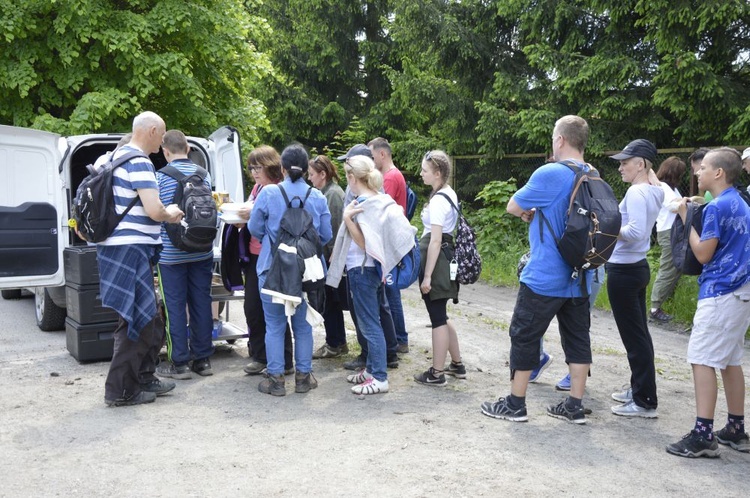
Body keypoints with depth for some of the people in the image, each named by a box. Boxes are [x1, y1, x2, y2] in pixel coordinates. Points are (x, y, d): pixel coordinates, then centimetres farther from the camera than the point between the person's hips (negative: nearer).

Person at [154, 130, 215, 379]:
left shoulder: (160, 176, -9)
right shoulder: (204, 175, 3)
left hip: (171, 253, -4)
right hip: (201, 252, 4)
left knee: (175, 306, 3)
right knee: (201, 303, 9)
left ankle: (179, 363, 8)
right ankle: (203, 359, 17)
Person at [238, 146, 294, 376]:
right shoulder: (257, 188, 12)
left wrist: (254, 213, -25)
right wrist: (239, 216, -3)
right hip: (254, 256, 8)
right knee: (252, 308, 12)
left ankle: (284, 362, 14)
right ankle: (259, 357, 26)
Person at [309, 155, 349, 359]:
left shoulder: (333, 193, -14)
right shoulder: (324, 192, 14)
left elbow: (336, 227, -19)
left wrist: (333, 256, -19)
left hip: (331, 256, -9)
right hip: (325, 255, 9)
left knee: (329, 301, -1)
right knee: (330, 301, 15)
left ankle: (334, 344, 9)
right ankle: (337, 343, 24)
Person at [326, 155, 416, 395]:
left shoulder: (363, 205, -17)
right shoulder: (380, 200, 9)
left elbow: (364, 242, -18)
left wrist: (348, 218, -22)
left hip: (362, 269, -10)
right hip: (374, 267, 10)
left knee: (369, 324, -5)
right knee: (371, 321, 17)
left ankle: (379, 378, 0)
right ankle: (372, 368, 27)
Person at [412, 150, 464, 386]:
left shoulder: (438, 200, -17)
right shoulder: (450, 194, 12)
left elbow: (435, 241, -20)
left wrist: (427, 276, -19)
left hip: (436, 258, -10)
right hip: (446, 255, 10)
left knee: (437, 318, -1)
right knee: (441, 315, 18)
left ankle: (436, 373, 9)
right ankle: (457, 364, 28)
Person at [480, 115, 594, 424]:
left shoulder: (550, 174, -17)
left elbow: (513, 207, -7)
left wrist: (529, 212, 12)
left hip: (544, 278, -7)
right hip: (580, 278, 7)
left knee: (524, 337, 5)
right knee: (577, 338, 12)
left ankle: (515, 405, 14)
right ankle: (575, 407, 18)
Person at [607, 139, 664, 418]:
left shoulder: (637, 192, -17)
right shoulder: (652, 192, 12)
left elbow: (635, 231, -27)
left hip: (624, 270, -10)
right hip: (637, 267, 10)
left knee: (633, 336, -3)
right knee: (639, 333, 17)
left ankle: (645, 402, 4)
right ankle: (639, 390, 28)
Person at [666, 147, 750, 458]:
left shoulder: (717, 207, -14)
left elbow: (703, 254, -14)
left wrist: (686, 217, -6)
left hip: (720, 293, -10)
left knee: (702, 360, -9)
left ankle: (703, 436, -10)